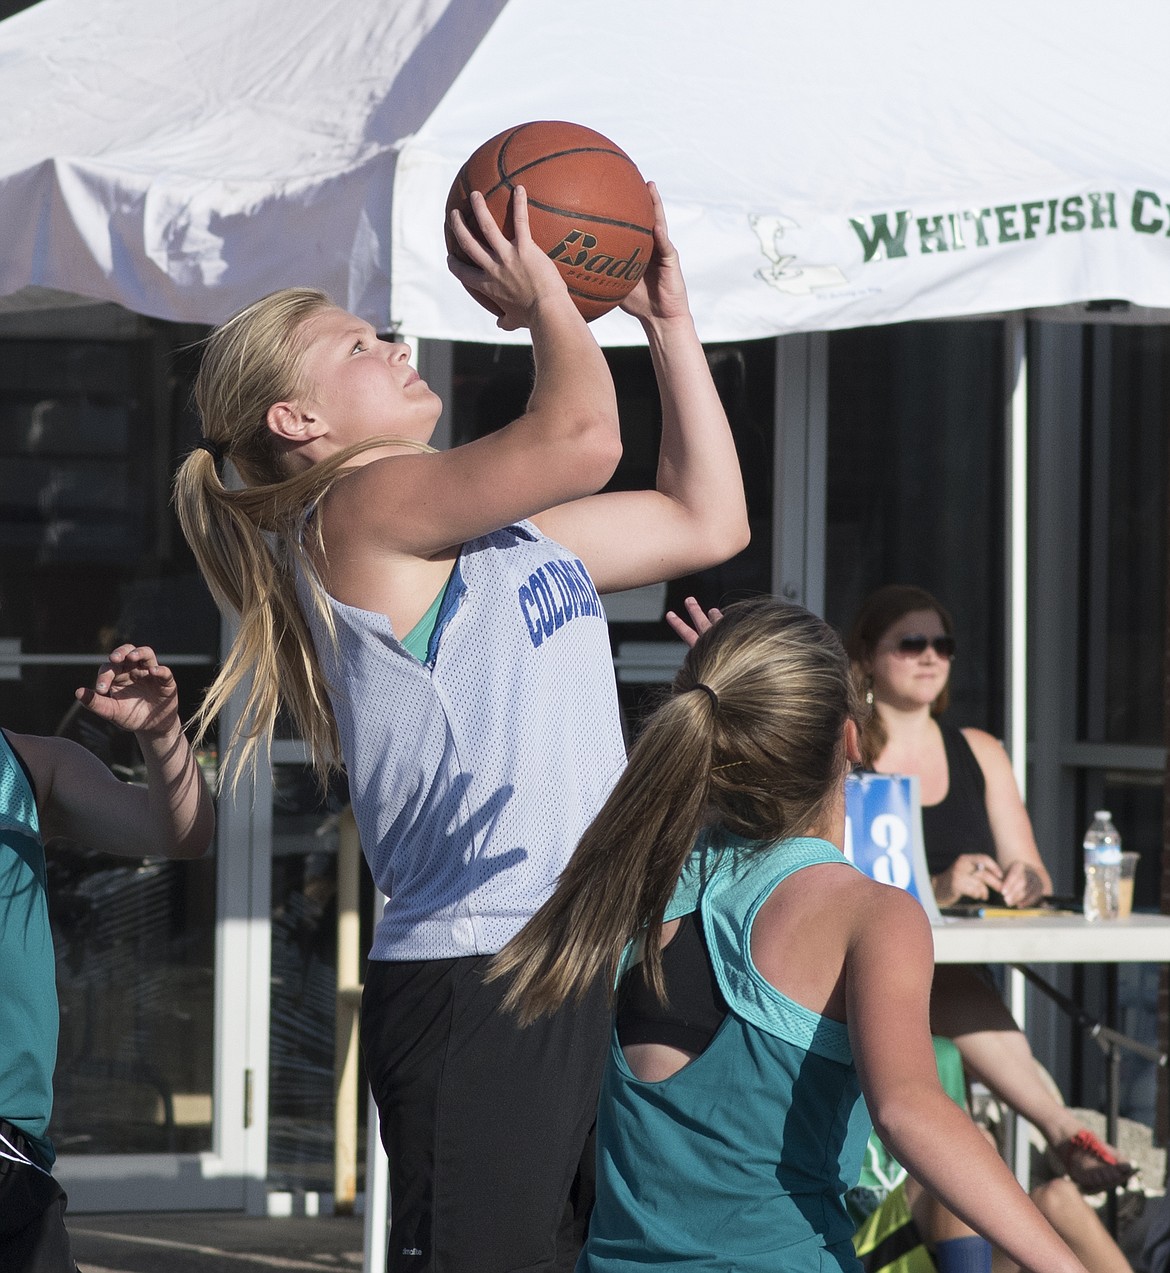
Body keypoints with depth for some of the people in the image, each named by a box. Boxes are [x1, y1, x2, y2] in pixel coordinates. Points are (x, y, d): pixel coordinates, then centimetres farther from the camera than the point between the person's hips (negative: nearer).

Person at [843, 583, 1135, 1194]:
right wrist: (931, 889, -26)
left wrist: (1024, 883, -12)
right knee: (954, 993, -37)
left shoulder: (980, 754, 19)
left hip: (955, 974, 4)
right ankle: (1061, 1127, -43)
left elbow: (1034, 876, 15)